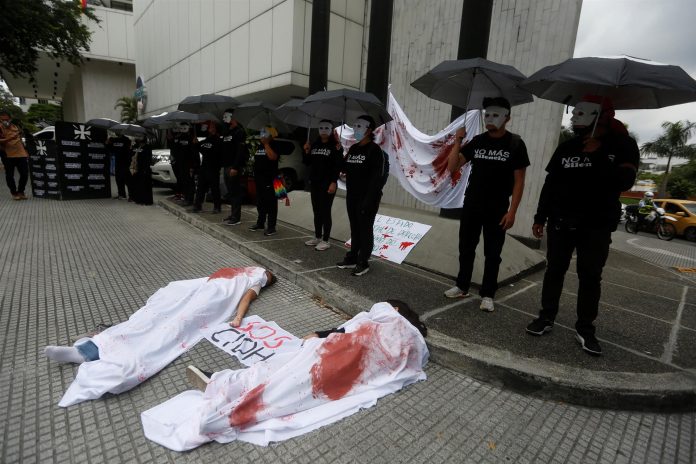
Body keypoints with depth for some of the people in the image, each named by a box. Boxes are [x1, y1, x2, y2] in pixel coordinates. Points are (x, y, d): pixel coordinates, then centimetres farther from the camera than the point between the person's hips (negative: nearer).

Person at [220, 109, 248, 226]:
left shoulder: (239, 131, -9)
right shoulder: (227, 132, 20)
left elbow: (240, 151, -18)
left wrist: (235, 167, -23)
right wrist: (223, 165, 16)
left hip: (234, 167, -9)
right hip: (226, 166, 9)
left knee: (235, 192, -8)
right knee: (230, 192, 12)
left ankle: (236, 218, -4)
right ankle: (233, 214, 20)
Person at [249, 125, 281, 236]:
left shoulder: (274, 145, -5)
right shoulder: (260, 146, 19)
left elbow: (273, 157, -23)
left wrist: (266, 144, -17)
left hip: (270, 178, -8)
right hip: (259, 178, 9)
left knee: (271, 203, -6)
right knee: (260, 202, 15)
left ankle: (271, 227, -4)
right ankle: (260, 223, 25)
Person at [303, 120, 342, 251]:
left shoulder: (335, 146, -6)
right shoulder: (315, 145, 11)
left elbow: (338, 166, -12)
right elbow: (307, 162, 15)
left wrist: (333, 183, -19)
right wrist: (307, 152, -2)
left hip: (327, 184, -6)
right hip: (314, 183, 6)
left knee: (325, 212, -3)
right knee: (316, 211, 12)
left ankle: (325, 240, 5)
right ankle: (317, 237, 23)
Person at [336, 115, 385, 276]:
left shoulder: (374, 150, -11)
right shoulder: (353, 148, 13)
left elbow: (376, 177, -17)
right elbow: (345, 169, 15)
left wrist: (369, 200, -22)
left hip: (367, 198, -7)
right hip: (352, 197, 7)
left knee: (365, 230, 1)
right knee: (354, 229, 14)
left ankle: (363, 263, 10)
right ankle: (352, 258, 25)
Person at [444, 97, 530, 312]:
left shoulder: (515, 144, -4)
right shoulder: (477, 141, 4)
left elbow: (519, 180, -5)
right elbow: (452, 167, 0)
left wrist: (512, 211, -12)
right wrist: (458, 142, -11)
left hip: (497, 209, -3)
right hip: (471, 206, 3)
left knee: (492, 254, 5)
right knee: (466, 249, 11)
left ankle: (487, 295, 16)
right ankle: (462, 287, 25)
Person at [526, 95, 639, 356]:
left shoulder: (623, 146, -1)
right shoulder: (567, 147, 5)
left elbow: (624, 182, -15)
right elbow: (550, 184, 6)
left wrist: (597, 156, -18)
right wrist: (540, 217, 5)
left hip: (597, 226, -2)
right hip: (561, 222, 2)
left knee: (590, 277, 4)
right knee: (554, 270, 5)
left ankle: (585, 328, 15)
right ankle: (547, 317, 17)